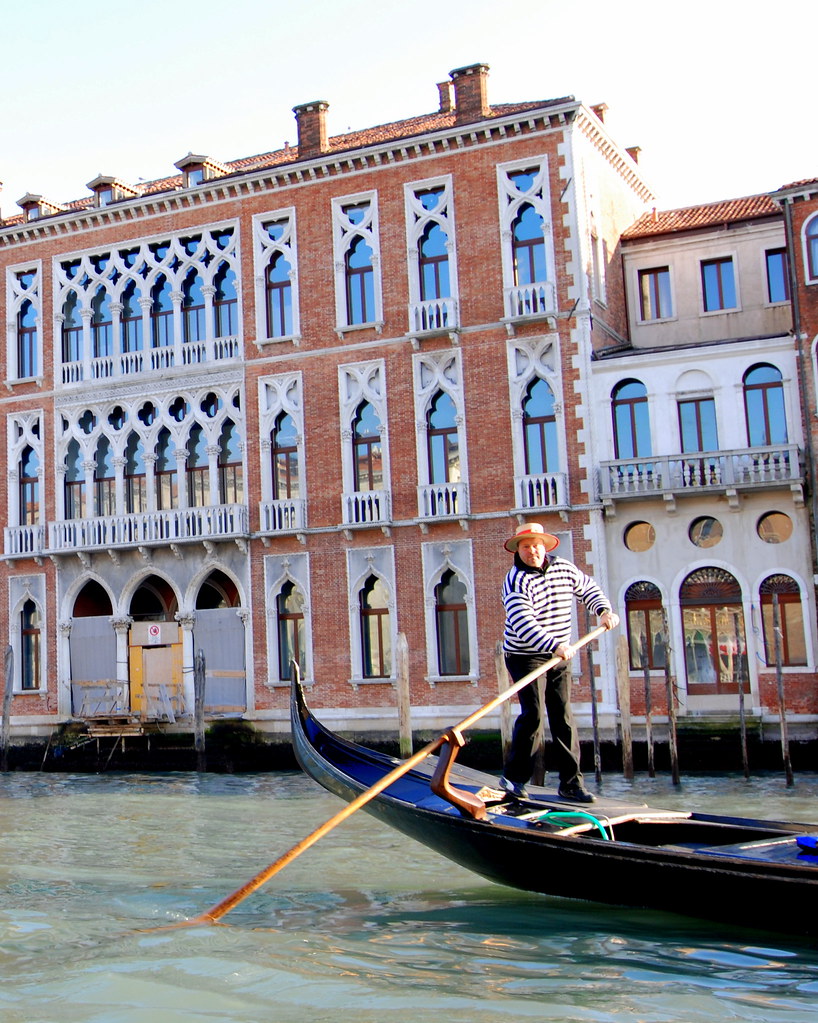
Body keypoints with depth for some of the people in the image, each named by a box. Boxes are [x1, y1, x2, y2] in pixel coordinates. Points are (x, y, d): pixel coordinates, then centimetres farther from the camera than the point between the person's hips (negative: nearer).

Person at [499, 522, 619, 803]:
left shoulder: (565, 568, 3)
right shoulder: (516, 580, -18)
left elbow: (588, 588, 22)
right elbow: (523, 624, -31)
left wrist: (604, 610, 3)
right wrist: (555, 645, -41)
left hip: (559, 656, 6)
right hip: (525, 656, -6)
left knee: (563, 716, 4)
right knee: (533, 714, -13)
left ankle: (571, 783, 9)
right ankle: (513, 778, 0)